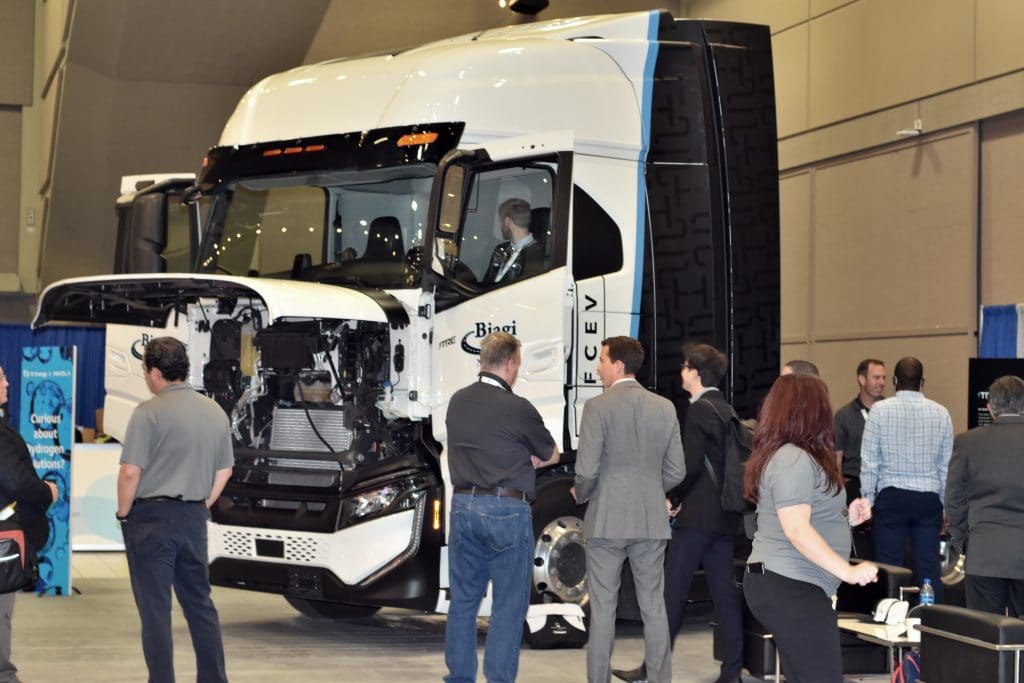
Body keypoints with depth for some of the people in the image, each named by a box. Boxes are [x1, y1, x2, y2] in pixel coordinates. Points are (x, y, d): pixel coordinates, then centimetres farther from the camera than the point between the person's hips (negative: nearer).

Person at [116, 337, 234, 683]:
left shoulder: (149, 411, -13)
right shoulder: (215, 412, 8)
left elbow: (130, 472, -17)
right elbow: (224, 471, 15)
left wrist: (123, 513, -3)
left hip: (152, 516, -6)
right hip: (194, 519, 6)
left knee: (155, 609, 1)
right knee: (200, 603, 16)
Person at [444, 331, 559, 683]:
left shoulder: (458, 401, 5)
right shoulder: (518, 409, -14)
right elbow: (552, 455, 1)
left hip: (463, 504, 6)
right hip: (506, 509, -6)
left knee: (463, 598, 13)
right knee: (509, 604, 2)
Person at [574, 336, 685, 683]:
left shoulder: (598, 406, -10)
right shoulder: (665, 408, 4)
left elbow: (587, 471, -13)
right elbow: (675, 472, 5)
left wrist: (580, 494, 8)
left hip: (607, 521, -4)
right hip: (652, 522, 4)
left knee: (603, 608, 3)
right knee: (654, 608, 9)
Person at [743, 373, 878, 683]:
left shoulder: (784, 454, 17)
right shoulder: (794, 459, -16)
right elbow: (797, 531, -23)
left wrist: (845, 517, 13)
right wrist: (848, 572, -24)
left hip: (781, 584, 11)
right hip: (791, 588, -11)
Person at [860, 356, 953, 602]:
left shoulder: (880, 410, -3)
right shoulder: (940, 413, 3)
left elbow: (869, 461, -2)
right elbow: (946, 464, 8)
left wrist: (868, 500, 7)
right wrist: (944, 506, 16)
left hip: (891, 497, -2)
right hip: (928, 497, 2)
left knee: (889, 566, 2)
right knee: (930, 568, 4)